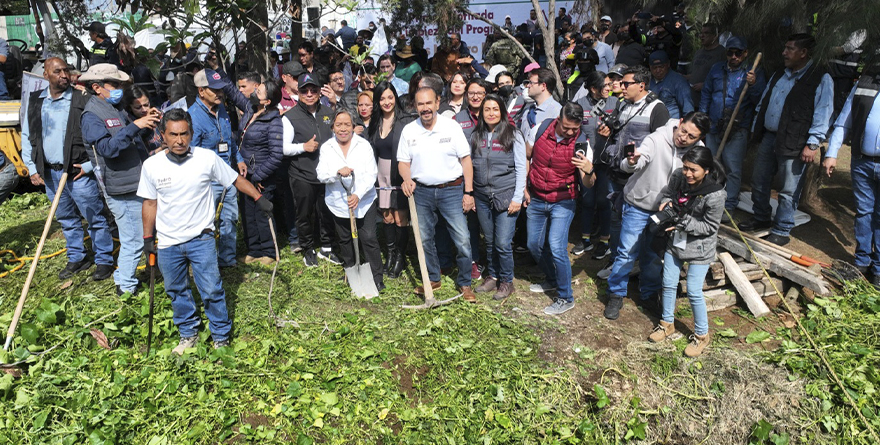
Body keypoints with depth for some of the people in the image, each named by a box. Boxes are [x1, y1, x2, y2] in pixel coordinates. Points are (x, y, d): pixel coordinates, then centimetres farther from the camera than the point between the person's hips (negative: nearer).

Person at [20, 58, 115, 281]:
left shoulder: (83, 100, -8)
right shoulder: (34, 101, 7)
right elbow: (27, 136, 14)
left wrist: (90, 165, -12)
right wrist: (32, 168, 7)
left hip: (79, 172, -5)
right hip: (49, 173, 5)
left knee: (94, 217, 1)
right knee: (67, 219, 16)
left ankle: (104, 261, 13)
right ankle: (77, 259, 29)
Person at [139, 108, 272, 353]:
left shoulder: (207, 158, -11)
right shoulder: (151, 165, -5)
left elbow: (236, 180, 2)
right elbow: (150, 203, 6)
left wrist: (259, 198, -5)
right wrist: (148, 238, 9)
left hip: (200, 239, -2)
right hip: (167, 242, 3)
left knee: (212, 290, -2)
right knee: (176, 291, 16)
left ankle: (221, 338, 17)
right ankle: (188, 334, 36)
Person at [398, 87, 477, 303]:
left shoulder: (452, 126, -3)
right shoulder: (409, 130, 3)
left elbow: (465, 159, -1)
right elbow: (403, 161, 9)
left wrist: (469, 192, -6)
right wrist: (407, 179, -12)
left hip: (451, 190, -2)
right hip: (422, 192, 3)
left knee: (462, 240, -4)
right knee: (424, 239, 11)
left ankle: (464, 283, 13)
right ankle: (432, 279, 31)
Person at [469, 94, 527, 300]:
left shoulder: (513, 135, -2)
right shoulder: (476, 136, 9)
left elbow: (521, 168, -4)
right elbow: (471, 166, 14)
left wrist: (517, 198, -10)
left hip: (506, 196, -4)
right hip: (482, 196, 4)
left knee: (503, 243, -4)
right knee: (489, 241, 12)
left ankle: (507, 281, 15)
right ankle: (492, 276, 29)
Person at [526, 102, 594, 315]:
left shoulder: (582, 144, -15)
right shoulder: (540, 130, -9)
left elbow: (588, 185, -17)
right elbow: (525, 157, 6)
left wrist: (589, 172, -40)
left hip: (563, 203, -4)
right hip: (536, 199, 4)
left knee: (556, 247, -15)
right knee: (534, 245, 13)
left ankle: (565, 298, 2)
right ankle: (551, 280, 39)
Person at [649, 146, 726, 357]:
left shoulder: (715, 195, -27)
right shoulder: (678, 176, -13)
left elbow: (710, 227, -18)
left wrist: (682, 222, -26)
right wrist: (665, 202, -13)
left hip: (699, 247, -5)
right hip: (675, 241, 6)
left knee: (694, 291, 1)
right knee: (668, 284, 15)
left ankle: (702, 335, 24)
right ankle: (667, 323, 37)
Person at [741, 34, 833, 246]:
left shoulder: (821, 79, -8)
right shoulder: (779, 75, 14)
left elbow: (822, 114, -12)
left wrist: (812, 144, -17)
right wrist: (756, 128, 19)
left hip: (794, 144, -7)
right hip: (769, 137, 7)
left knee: (789, 192, 0)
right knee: (759, 182, 16)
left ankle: (781, 231, 12)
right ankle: (761, 218, 33)